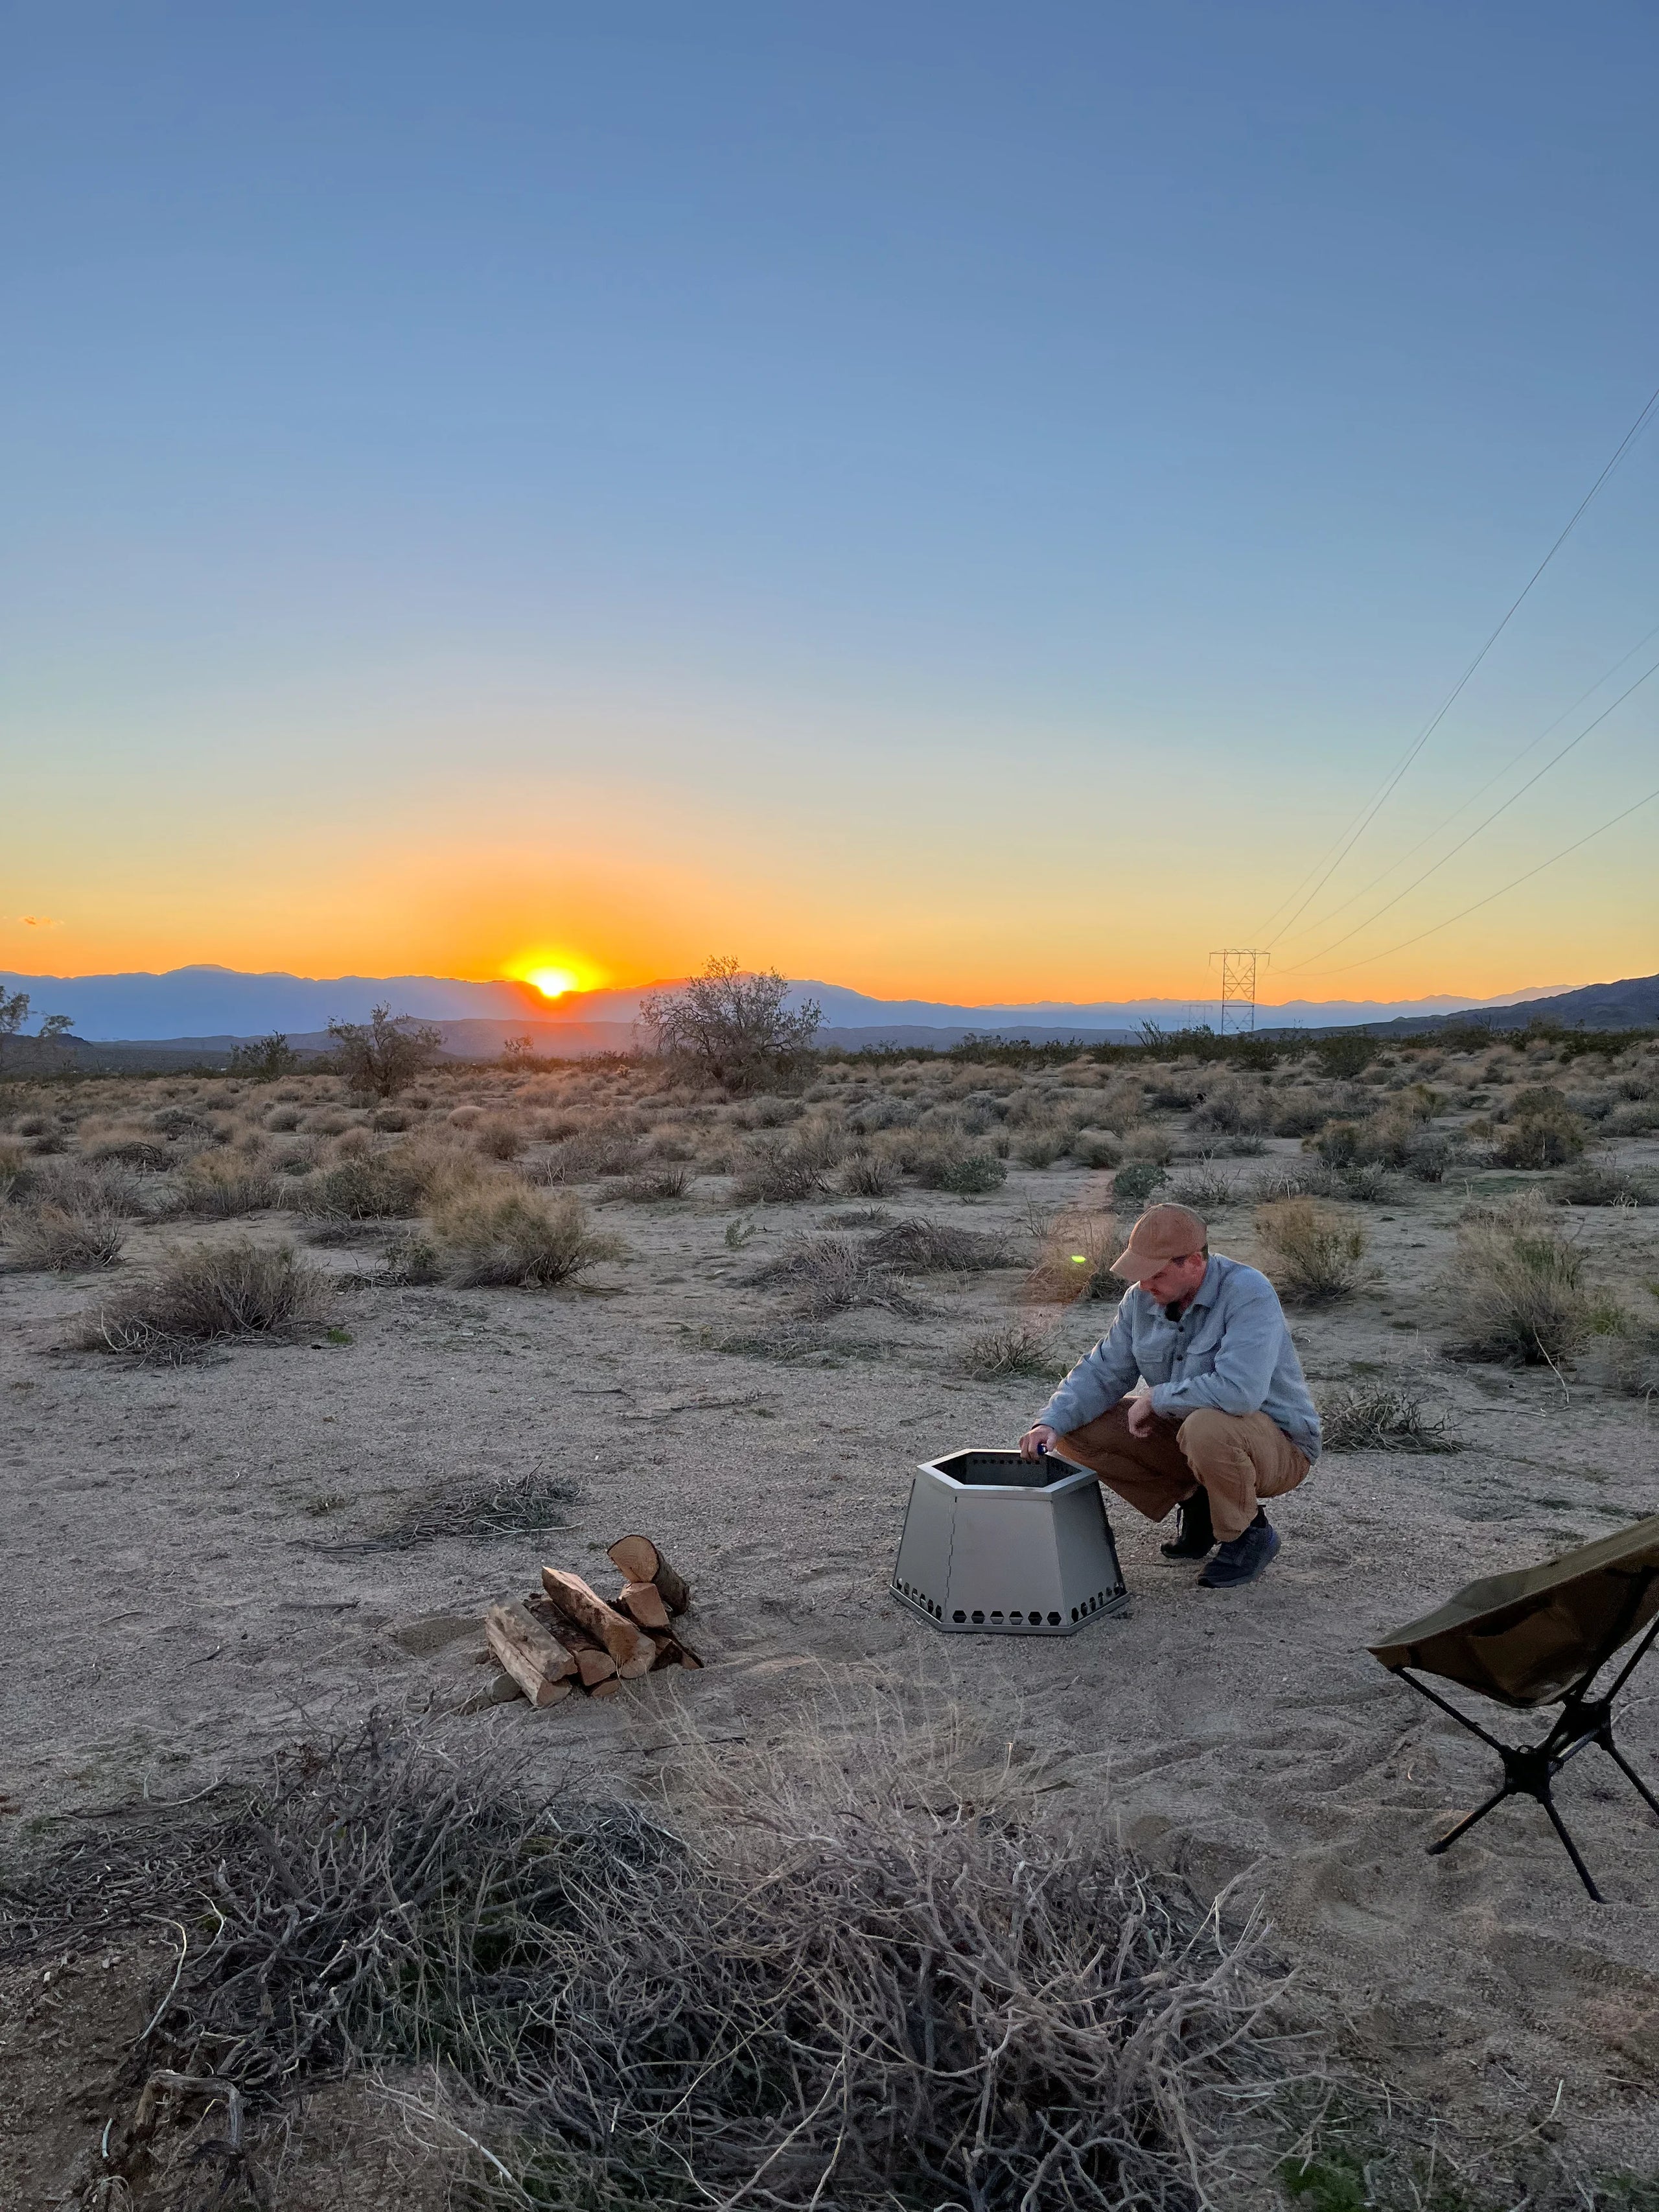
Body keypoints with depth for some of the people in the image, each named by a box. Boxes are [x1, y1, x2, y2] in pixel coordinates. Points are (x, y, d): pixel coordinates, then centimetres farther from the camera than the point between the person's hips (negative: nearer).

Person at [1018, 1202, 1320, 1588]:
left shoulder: (1249, 1294, -27)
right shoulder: (1142, 1299, -4)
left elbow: (1240, 1390, -39)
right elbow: (1103, 1372, 1)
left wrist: (1155, 1398, -25)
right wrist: (1051, 1423, -17)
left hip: (1278, 1445, -7)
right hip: (1186, 1429, 7)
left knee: (1206, 1427, -40)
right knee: (1078, 1430, -6)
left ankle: (1251, 1532, -8)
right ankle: (1195, 1503, 9)